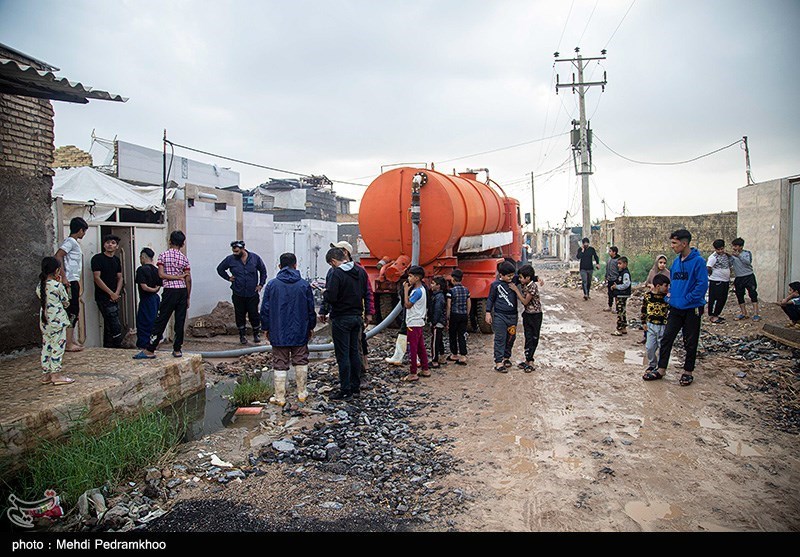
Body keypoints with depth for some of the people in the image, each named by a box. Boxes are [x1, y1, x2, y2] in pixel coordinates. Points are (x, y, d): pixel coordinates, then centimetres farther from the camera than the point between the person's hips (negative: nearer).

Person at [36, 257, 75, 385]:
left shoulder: (40, 285, 6)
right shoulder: (57, 285, -13)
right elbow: (66, 301, -3)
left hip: (44, 320, 7)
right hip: (57, 319, -7)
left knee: (46, 346, 12)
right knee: (58, 346, -2)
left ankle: (46, 374, 18)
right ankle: (56, 375, 0)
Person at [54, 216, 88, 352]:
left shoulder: (73, 242, 18)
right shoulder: (70, 241, -10)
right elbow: (57, 257, -22)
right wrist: (64, 277, -22)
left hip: (74, 282, 10)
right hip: (71, 282, -10)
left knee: (74, 312, 13)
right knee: (72, 312, -7)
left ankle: (71, 340, 20)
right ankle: (69, 344, -4)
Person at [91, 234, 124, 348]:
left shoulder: (116, 260, 15)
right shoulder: (98, 258, -6)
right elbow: (97, 278, -12)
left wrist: (117, 293, -4)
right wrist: (111, 293, -13)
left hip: (114, 297, 7)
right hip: (103, 297, -7)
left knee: (109, 326, 12)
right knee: (116, 326, -11)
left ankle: (107, 348, 18)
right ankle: (118, 348, -4)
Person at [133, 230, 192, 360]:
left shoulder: (163, 255, -1)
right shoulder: (184, 258, 5)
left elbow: (161, 274, -11)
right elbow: (188, 279, 3)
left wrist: (177, 277, -1)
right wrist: (188, 297, 9)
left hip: (170, 291, -3)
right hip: (183, 291, 3)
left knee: (161, 321, -1)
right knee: (180, 321, 6)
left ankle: (149, 350, 1)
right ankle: (177, 350, 10)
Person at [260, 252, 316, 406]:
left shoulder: (272, 284, -5)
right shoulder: (304, 285, -2)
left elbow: (265, 309, -1)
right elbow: (311, 308, 3)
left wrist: (266, 328, 11)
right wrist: (311, 327, 16)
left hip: (279, 333, -1)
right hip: (300, 333, 1)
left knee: (280, 365, 5)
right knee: (301, 362, 13)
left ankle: (280, 397, 9)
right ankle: (302, 393, 20)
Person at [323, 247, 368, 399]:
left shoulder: (337, 274, -17)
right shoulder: (359, 272, 7)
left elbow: (331, 298, -22)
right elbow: (365, 294, 13)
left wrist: (325, 293, -2)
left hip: (341, 319, -7)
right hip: (357, 317, 7)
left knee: (343, 355, -1)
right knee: (354, 352, 15)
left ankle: (346, 391, 4)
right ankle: (356, 387, 23)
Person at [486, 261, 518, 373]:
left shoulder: (514, 281, 3)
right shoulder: (495, 285, -5)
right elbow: (490, 299, 2)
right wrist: (488, 312, -3)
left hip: (512, 315, 5)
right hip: (500, 316, -4)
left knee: (511, 338, 13)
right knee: (500, 339, -6)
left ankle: (506, 357, 30)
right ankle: (498, 362, -5)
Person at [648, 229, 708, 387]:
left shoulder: (697, 261, -14)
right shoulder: (676, 261, 8)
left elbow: (702, 285, -18)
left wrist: (687, 299, -17)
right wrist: (669, 297, 6)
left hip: (692, 309, -6)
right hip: (675, 308, 6)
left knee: (690, 342, 8)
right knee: (666, 338, 5)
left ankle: (688, 372, 21)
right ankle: (661, 370, 13)